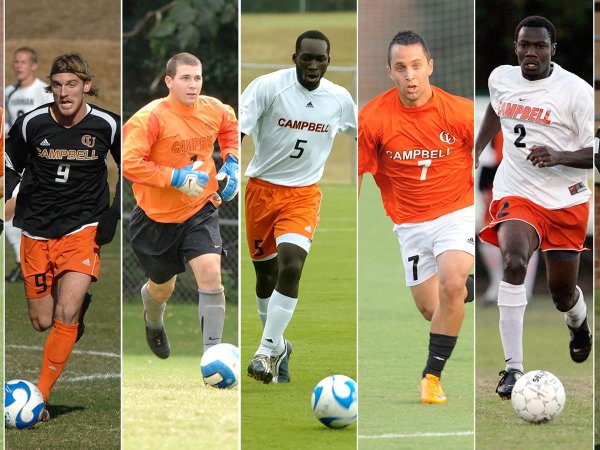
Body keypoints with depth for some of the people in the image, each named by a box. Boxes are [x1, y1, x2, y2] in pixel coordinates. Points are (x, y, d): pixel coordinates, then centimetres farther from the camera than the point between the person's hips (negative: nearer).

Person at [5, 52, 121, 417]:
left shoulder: (106, 125, -6)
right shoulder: (31, 124, -6)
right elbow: (11, 168, 10)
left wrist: (114, 213, 0)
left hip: (83, 229, -2)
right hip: (37, 232, 2)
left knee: (66, 314, -20)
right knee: (43, 322, 5)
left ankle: (40, 397, -13)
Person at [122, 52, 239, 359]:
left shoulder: (214, 110, -6)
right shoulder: (151, 118, -22)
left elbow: (231, 127, 18)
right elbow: (128, 163, -27)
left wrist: (232, 163, 3)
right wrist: (176, 178, -28)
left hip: (200, 211, 2)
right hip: (157, 217, -2)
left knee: (211, 274, -19)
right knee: (162, 288, 16)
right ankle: (154, 322, 54)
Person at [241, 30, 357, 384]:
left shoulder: (340, 99, -1)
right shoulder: (268, 86, -14)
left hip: (304, 195, 1)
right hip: (263, 188, -1)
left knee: (291, 267, -21)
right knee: (266, 275, 10)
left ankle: (267, 351, -15)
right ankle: (277, 347, 33)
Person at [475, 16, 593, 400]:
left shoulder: (576, 90, -12)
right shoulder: (500, 78, 3)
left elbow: (594, 152, -11)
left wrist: (559, 157, -27)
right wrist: (477, 150, 22)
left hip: (566, 201, -1)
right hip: (516, 195, 1)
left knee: (563, 292, 12)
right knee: (514, 262, -29)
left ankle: (579, 322, 53)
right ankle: (513, 368, -29)